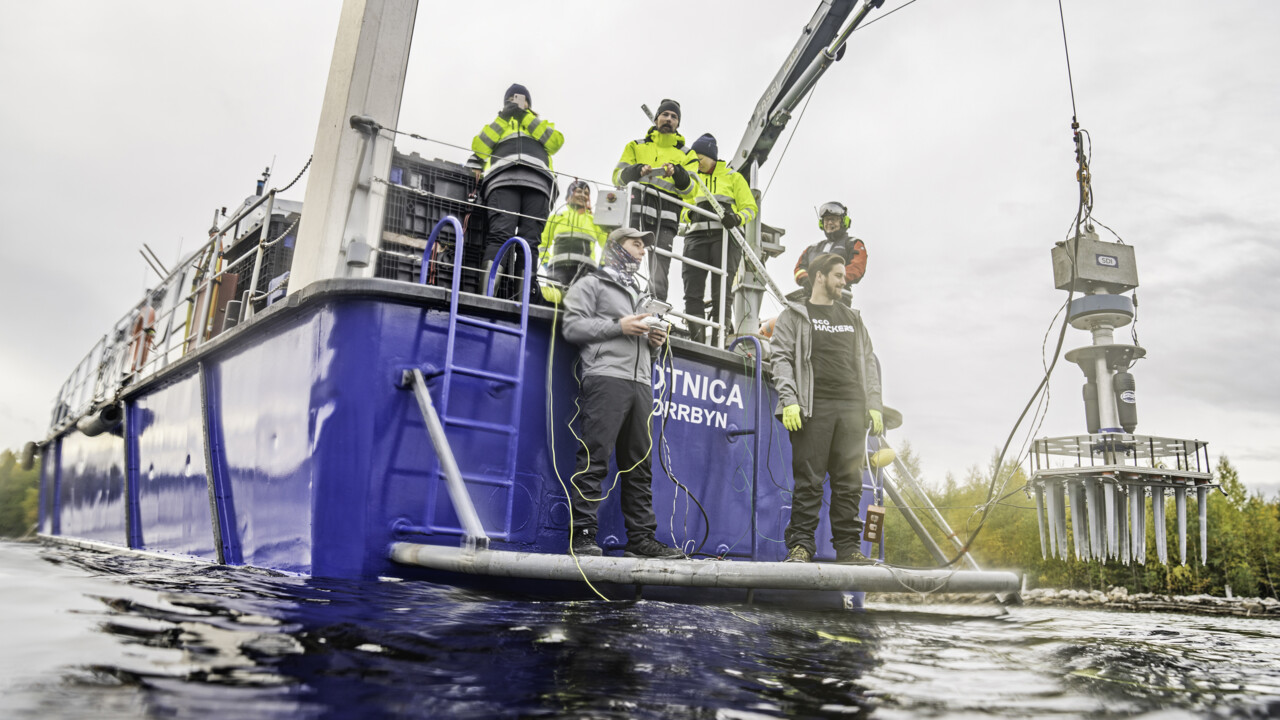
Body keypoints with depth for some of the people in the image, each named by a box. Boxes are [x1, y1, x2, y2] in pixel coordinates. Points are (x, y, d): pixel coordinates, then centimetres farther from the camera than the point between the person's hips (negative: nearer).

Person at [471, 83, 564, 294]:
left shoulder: (542, 125, 37)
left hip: (537, 182, 1)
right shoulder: (496, 125, 37)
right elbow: (479, 147, 15)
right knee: (500, 233, -24)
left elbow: (556, 141, 12)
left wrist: (525, 115, 13)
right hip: (503, 179, -1)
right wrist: (504, 117, 15)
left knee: (531, 238, -15)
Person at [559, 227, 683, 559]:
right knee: (595, 458, -12)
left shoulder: (638, 294, 32)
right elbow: (573, 326, -3)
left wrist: (653, 340, 11)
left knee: (640, 463, 3)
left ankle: (641, 537, 5)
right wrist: (619, 325, -9)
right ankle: (583, 535, -10)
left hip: (640, 383, 7)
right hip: (606, 378, -7)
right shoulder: (592, 283, 11)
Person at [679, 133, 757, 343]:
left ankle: (717, 341, -10)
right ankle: (697, 340, -11)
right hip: (697, 235, 3)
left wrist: (737, 219, -13)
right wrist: (690, 214, -1)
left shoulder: (733, 177, 16)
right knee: (692, 291, -10)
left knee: (721, 292, -9)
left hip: (724, 236, -3)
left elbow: (750, 208, 8)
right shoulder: (694, 181, 27)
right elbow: (683, 213, 23)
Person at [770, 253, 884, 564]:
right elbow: (782, 359, 0)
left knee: (850, 480, 3)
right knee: (809, 480, -6)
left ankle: (849, 546, 8)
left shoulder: (853, 318, 24)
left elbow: (868, 362, 21)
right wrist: (789, 400, -13)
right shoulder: (794, 315, 10)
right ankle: (801, 544, 0)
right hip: (814, 407, -4)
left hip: (852, 408, 4)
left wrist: (874, 405, 10)